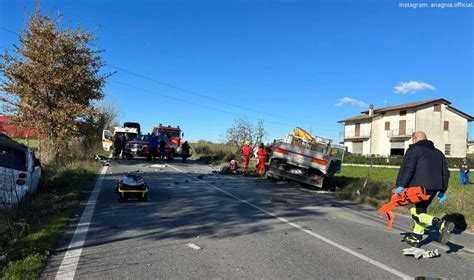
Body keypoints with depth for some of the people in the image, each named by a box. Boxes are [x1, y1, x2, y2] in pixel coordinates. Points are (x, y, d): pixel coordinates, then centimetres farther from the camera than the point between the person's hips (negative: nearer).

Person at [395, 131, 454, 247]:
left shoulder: (414, 150, -2)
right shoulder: (438, 153, 22)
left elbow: (408, 168, -15)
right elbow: (445, 172, 21)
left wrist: (401, 185, -15)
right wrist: (442, 191, 24)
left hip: (421, 187, -8)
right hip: (434, 188, 8)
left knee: (418, 214, -4)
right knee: (420, 210, 19)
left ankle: (442, 225, -27)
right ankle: (415, 239, 24)